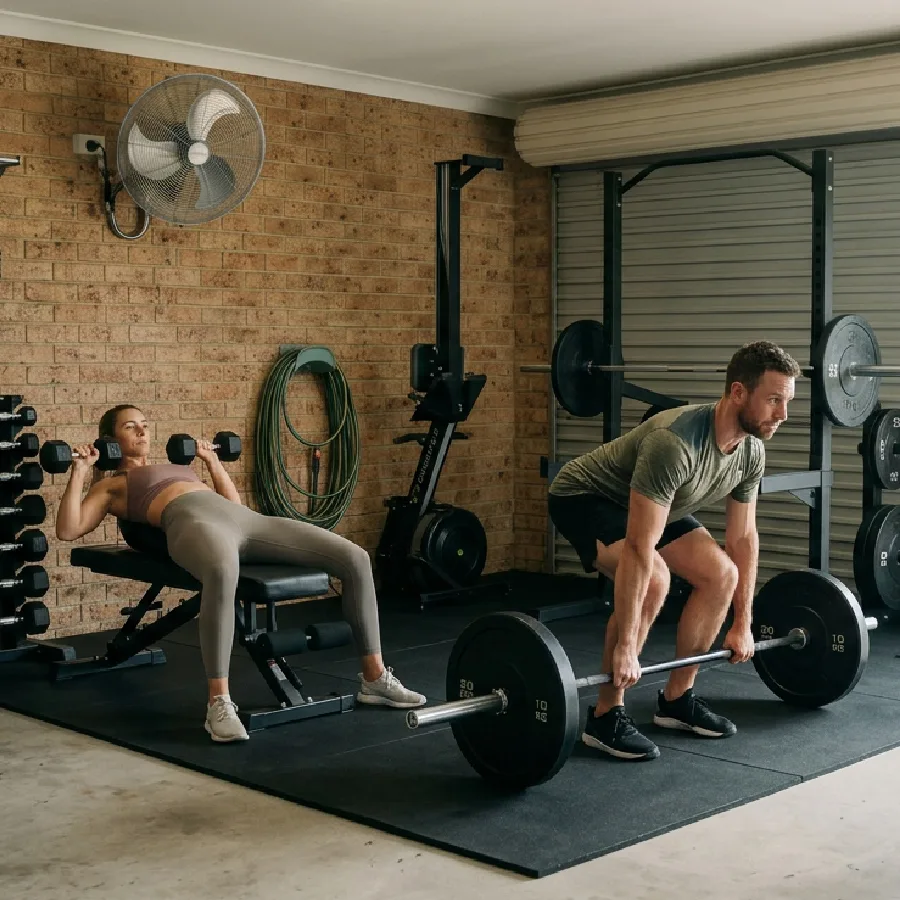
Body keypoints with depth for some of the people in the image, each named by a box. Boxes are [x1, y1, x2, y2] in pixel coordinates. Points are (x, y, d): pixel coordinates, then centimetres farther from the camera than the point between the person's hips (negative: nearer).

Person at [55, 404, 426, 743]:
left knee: (354, 558, -12)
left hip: (243, 520, 7)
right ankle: (219, 703, -40)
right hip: (193, 523, -7)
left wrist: (213, 462, 40)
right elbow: (68, 530, 6)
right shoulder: (111, 486, 21)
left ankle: (375, 678, -2)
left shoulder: (174, 467, 39)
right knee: (222, 573, -49)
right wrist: (79, 472, 5)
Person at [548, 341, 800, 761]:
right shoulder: (675, 442, -39)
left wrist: (742, 624, 3)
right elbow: (639, 549, -41)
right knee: (653, 580, -31)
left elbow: (743, 537, 1)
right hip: (585, 498, -8)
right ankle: (606, 715, -16)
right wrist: (624, 648, -39)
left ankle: (676, 698, 10)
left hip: (652, 506, 9)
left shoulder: (751, 452, -13)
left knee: (721, 574, -4)